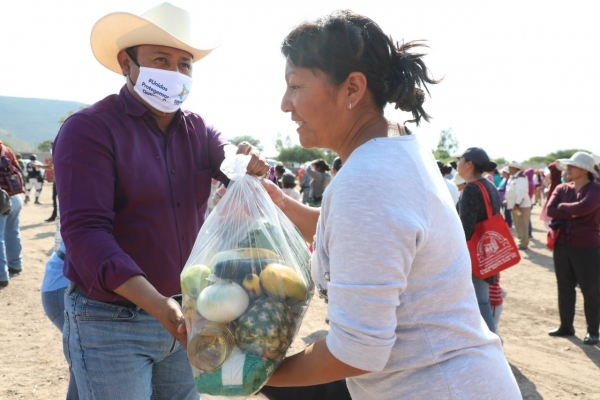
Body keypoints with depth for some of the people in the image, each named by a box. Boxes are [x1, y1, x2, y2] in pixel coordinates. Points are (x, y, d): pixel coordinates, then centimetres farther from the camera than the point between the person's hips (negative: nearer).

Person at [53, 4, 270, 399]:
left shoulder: (199, 130, 6)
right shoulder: (89, 129, -12)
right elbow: (85, 231, -22)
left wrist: (254, 166, -28)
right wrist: (159, 306, -34)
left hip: (184, 316, 5)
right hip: (110, 323, -5)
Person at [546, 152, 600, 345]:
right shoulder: (562, 189, 5)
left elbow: (583, 208, -27)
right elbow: (550, 210, -8)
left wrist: (563, 207, -11)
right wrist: (572, 213, -17)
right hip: (562, 246, 5)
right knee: (565, 289, 14)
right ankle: (566, 326, 27)